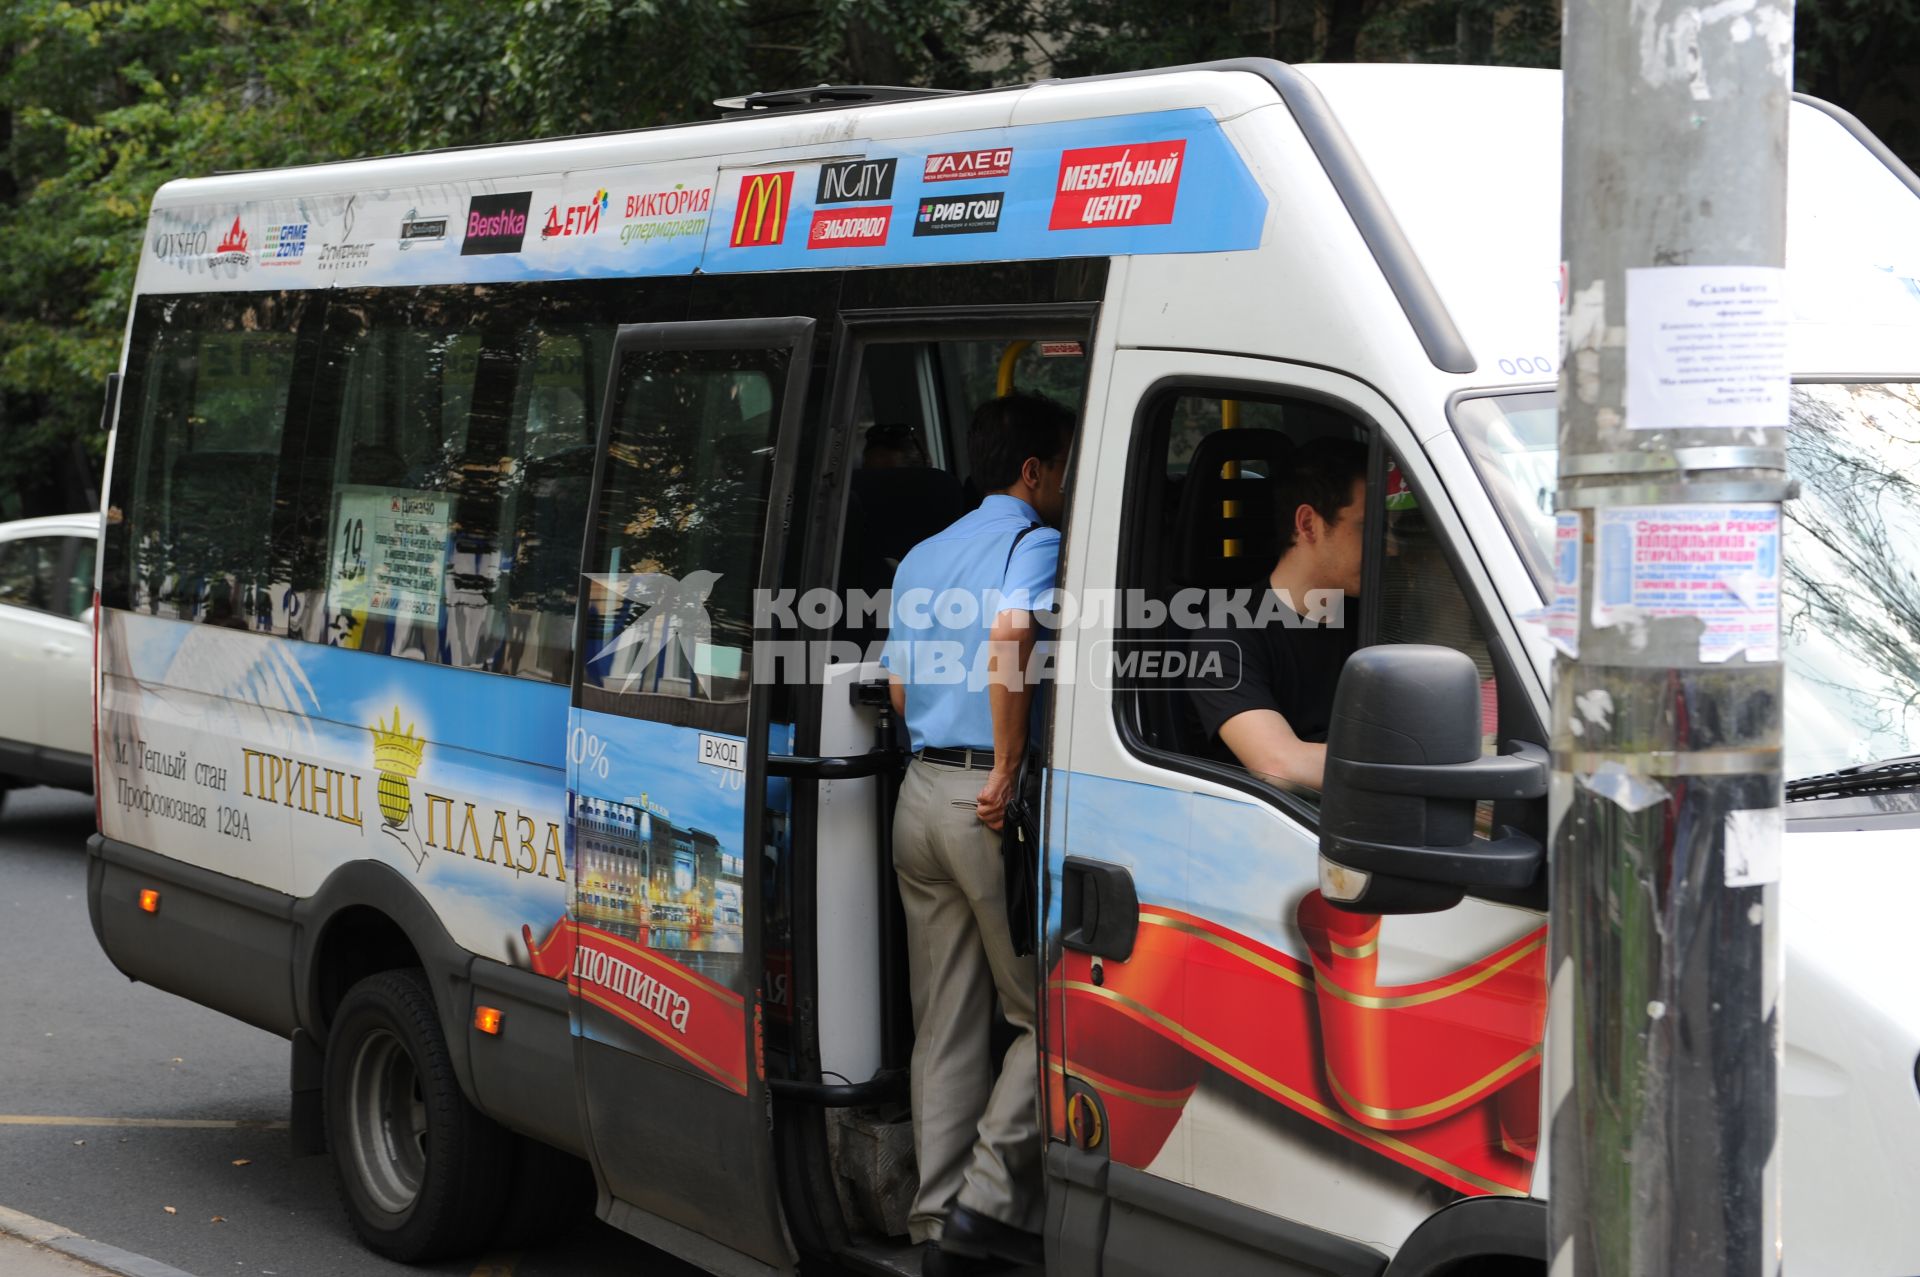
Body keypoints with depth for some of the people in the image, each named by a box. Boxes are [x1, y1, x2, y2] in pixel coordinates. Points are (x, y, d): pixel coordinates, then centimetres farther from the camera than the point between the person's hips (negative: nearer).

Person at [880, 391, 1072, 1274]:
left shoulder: (921, 559, 20)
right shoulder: (1034, 544, -7)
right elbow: (1008, 637, -25)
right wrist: (1007, 769, -20)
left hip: (921, 792, 8)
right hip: (992, 802, -8)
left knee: (944, 1023, 10)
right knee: (1047, 1012, 2)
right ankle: (988, 1197, -4)